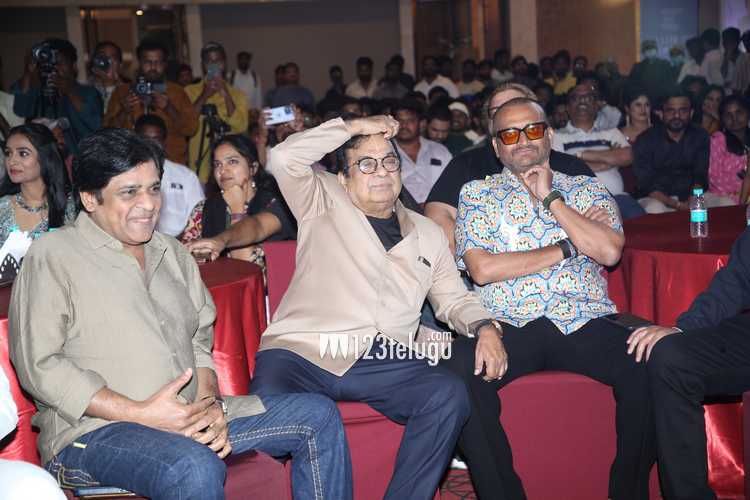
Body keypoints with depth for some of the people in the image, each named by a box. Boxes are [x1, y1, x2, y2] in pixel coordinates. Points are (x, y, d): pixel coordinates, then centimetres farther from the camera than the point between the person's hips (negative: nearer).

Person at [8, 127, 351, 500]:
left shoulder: (173, 254, 19)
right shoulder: (52, 257, -4)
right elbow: (39, 365, -12)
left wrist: (211, 403, -1)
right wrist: (140, 413, -18)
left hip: (190, 415, 7)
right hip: (94, 430, -7)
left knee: (319, 415, -2)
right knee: (197, 468, -39)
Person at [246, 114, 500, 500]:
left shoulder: (428, 234, 25)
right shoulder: (323, 205, 14)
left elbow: (454, 299, 27)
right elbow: (284, 158, -1)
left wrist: (484, 327, 5)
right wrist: (355, 126, 7)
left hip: (384, 364, 3)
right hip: (302, 351, -2)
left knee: (448, 394, -27)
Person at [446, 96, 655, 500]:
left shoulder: (588, 190, 18)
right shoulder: (477, 194, 14)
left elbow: (609, 251, -2)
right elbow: (482, 269, -3)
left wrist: (552, 199, 0)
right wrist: (566, 247, 0)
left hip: (586, 323, 1)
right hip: (508, 326, -1)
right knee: (460, 370, -32)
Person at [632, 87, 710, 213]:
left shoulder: (700, 137, 5)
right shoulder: (645, 140, -5)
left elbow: (700, 177, 0)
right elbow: (645, 184, -11)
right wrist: (677, 205, -23)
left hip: (688, 197, 4)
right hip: (656, 199, -4)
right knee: (656, 209, -37)